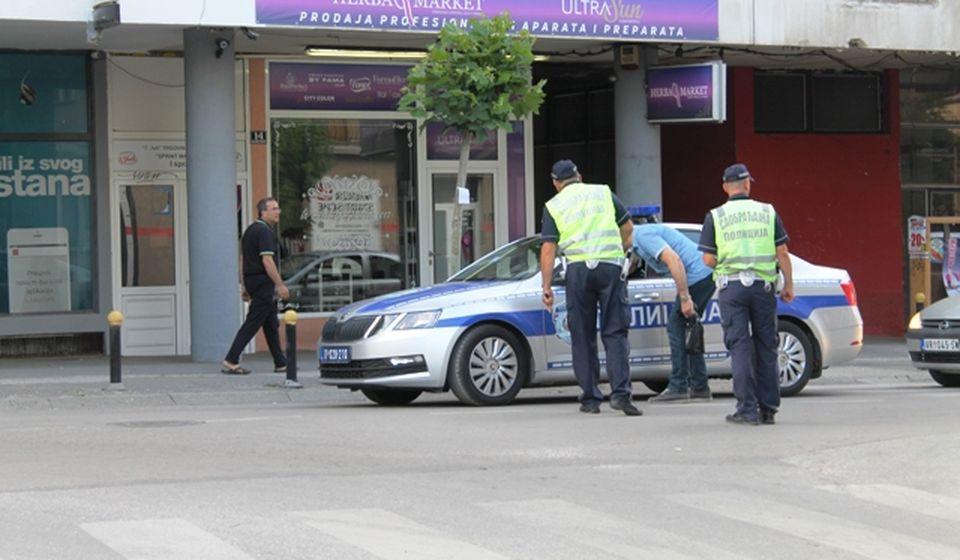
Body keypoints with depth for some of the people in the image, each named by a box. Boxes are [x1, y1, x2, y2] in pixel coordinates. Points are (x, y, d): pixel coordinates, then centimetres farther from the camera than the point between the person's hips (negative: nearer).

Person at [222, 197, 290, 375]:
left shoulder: (251, 230, 17)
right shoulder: (264, 231, -14)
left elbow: (246, 260, 20)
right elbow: (267, 261, -21)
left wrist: (247, 288, 23)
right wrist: (280, 285, -21)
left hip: (252, 280, 10)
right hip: (263, 282, -10)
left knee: (272, 325, 13)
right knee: (252, 323, -9)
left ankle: (281, 363, 16)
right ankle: (231, 361, -10)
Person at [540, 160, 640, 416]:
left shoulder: (553, 206, 8)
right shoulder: (604, 193, 13)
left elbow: (548, 249, 1)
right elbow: (628, 227, 15)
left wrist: (547, 286, 3)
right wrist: (622, 251, 31)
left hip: (578, 269, 0)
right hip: (611, 266, 0)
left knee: (582, 336, 8)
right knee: (615, 333, 2)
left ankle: (590, 399, 8)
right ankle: (621, 392, -13)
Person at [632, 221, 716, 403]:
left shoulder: (643, 236, -14)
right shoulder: (641, 234, 18)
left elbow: (674, 260, -24)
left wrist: (685, 298, -24)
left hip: (697, 276, -10)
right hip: (706, 274, 10)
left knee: (676, 328, -5)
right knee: (685, 329, 14)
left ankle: (678, 388, -5)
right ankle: (699, 388, 15)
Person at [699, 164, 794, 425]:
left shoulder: (715, 216, 2)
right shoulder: (767, 212, 6)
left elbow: (708, 259, -2)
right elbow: (782, 252, 4)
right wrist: (789, 285, 11)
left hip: (731, 286, -1)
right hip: (763, 285, 1)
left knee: (740, 347, 0)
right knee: (766, 347, 9)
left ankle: (747, 409, -5)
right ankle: (768, 408, 12)